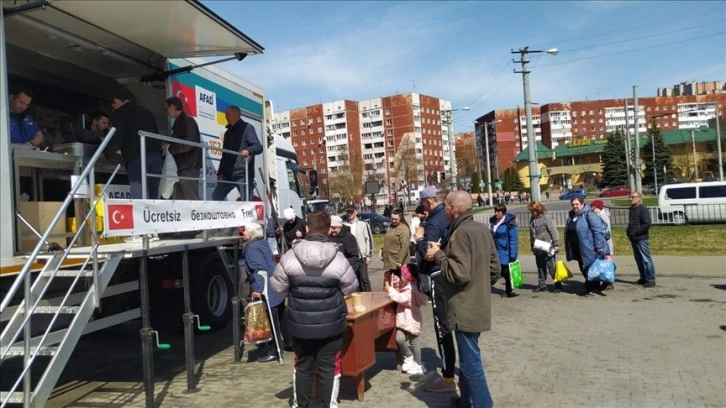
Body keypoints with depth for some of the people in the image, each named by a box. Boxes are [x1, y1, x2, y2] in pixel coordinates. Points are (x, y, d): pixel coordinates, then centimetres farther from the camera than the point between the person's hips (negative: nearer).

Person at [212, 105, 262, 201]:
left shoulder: (247, 128, 0)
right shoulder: (228, 133, 23)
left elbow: (259, 147, -12)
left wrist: (248, 150, -33)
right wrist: (220, 172, 15)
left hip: (243, 174, -7)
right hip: (228, 175, 7)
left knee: (247, 201, -6)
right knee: (216, 195, -4)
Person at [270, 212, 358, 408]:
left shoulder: (289, 257, -10)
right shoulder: (338, 258, -13)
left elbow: (278, 286, -1)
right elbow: (351, 288, -1)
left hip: (300, 323, 2)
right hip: (330, 324, -2)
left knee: (303, 366, 19)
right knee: (329, 367, 12)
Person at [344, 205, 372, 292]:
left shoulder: (363, 224, -2)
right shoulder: (344, 225, 4)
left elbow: (369, 239, -1)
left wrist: (368, 255, -5)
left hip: (361, 257, -3)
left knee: (364, 278, -1)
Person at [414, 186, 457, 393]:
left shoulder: (434, 222, -16)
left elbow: (427, 254, -21)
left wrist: (419, 240, -4)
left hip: (441, 277, -8)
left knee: (443, 325, -1)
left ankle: (448, 378, 4)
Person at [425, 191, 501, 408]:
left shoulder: (460, 233, -19)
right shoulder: (481, 229, 8)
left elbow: (459, 273, -26)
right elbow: (495, 268, 13)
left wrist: (439, 255, -13)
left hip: (465, 309, -10)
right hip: (478, 306, 10)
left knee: (471, 361, -1)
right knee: (468, 357, 21)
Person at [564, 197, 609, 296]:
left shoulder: (589, 214, -13)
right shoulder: (571, 215, 12)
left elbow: (598, 230, -18)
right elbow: (568, 232, 20)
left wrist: (599, 246, -22)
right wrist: (567, 247, 20)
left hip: (588, 248, -8)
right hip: (577, 249, 8)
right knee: (583, 269, 15)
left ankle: (595, 289, 9)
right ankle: (589, 288, 26)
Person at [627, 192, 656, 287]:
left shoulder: (643, 209, -11)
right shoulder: (632, 209, 16)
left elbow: (647, 224, -20)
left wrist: (636, 232, -19)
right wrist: (628, 231, 12)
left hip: (641, 239, -9)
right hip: (633, 239, 9)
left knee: (646, 259, -5)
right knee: (639, 259, 14)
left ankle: (651, 280, -2)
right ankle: (643, 278, 23)